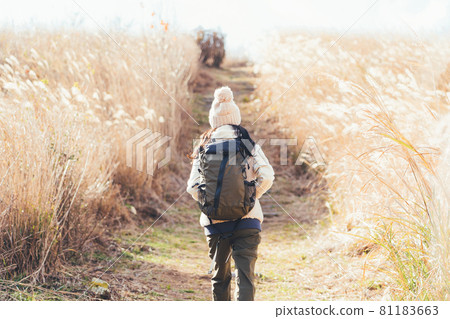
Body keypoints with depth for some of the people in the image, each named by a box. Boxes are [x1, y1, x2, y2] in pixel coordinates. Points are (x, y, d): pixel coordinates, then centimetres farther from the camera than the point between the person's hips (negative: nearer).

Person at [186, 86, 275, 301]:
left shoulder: (204, 148, 4)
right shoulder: (248, 144, 2)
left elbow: (193, 188, -2)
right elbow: (266, 177, -9)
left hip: (215, 220, 2)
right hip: (247, 219, -1)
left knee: (220, 275, 18)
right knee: (245, 275, -4)